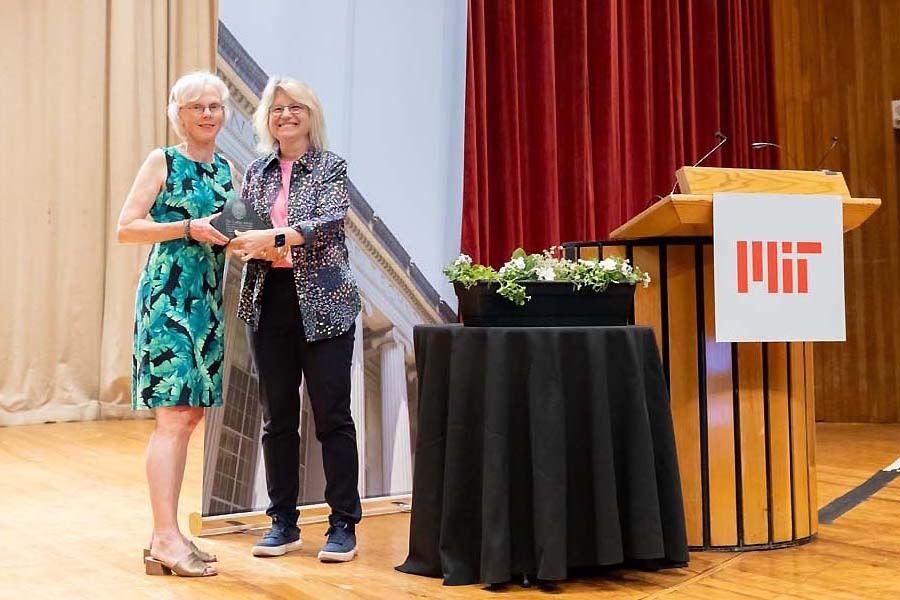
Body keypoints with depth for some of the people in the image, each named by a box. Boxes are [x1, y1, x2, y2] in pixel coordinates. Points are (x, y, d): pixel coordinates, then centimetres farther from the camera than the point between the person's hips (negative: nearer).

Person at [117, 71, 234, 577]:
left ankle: (168, 535, 14)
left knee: (191, 415, 7)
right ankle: (165, 540, -10)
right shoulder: (163, 162, -2)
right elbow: (126, 228, -9)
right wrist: (189, 228, -17)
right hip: (168, 296, -7)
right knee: (173, 414, -12)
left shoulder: (224, 169, 16)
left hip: (208, 299, 7)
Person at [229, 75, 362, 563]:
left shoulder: (331, 167, 1)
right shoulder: (256, 173, 13)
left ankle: (343, 524, 6)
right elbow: (241, 231, 12)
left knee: (332, 416, -2)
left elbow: (329, 221, -16)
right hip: (270, 302, 4)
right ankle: (283, 522, 17)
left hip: (324, 303, -4)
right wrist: (250, 247, -11)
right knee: (277, 417, 7)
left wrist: (275, 237, -28)